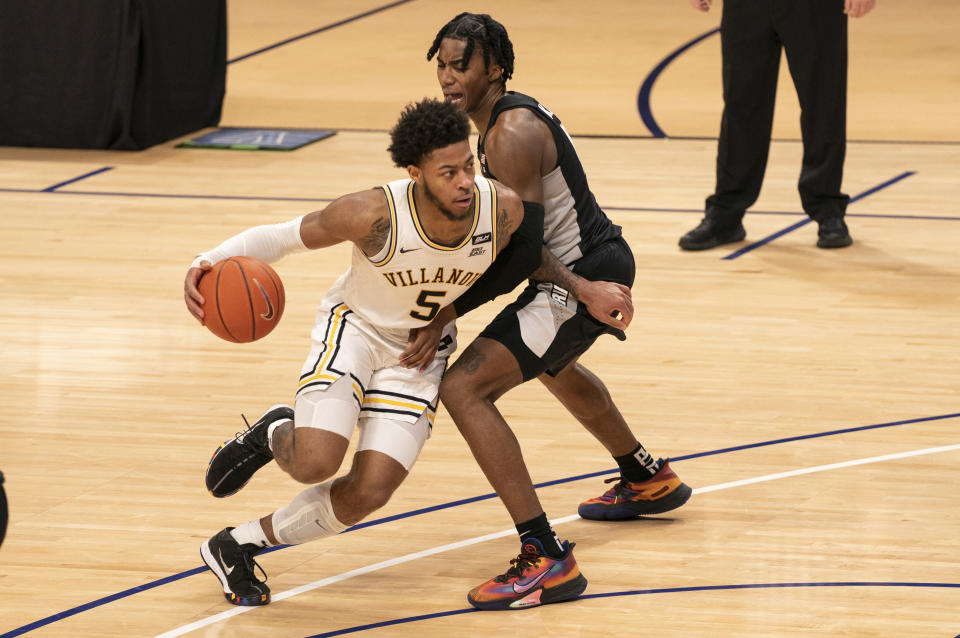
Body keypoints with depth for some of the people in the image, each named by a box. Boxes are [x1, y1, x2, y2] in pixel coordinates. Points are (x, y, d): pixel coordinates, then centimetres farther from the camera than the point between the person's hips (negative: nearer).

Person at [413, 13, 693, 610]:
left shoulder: (511, 134, -21)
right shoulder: (513, 115, 11)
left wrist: (445, 316, -23)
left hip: (581, 275, -11)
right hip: (597, 261, 11)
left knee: (464, 388, -19)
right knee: (550, 363, 40)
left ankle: (547, 560, -24)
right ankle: (648, 479, 61)